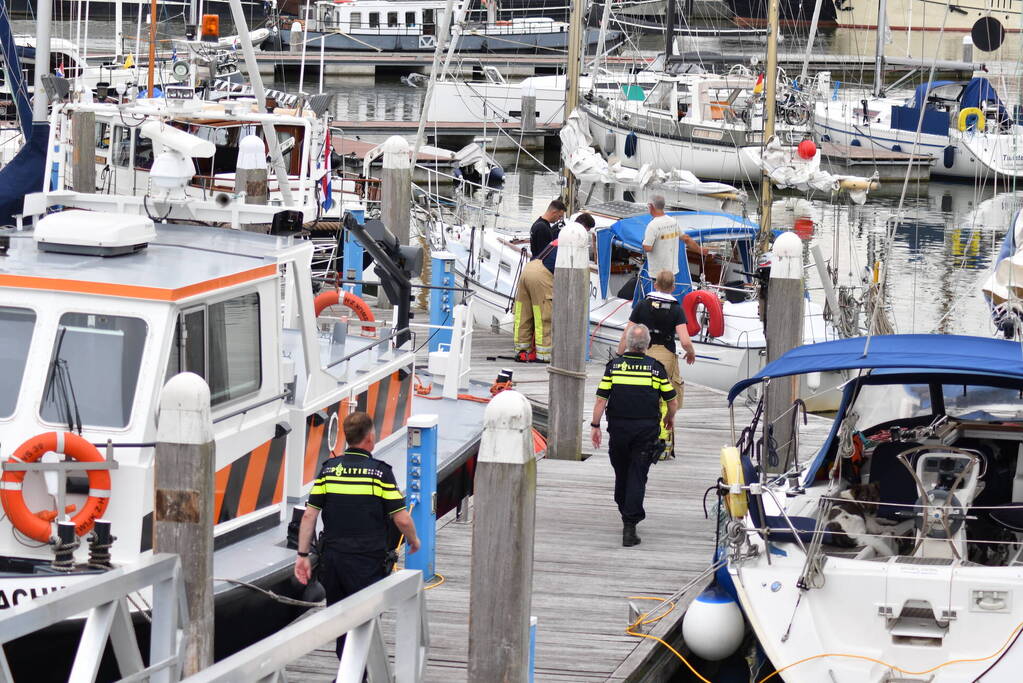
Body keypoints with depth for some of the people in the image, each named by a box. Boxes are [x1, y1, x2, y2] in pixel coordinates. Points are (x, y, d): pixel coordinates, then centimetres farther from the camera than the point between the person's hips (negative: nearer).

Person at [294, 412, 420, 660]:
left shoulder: (329, 469, 3)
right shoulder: (379, 472, -8)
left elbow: (309, 515, 0)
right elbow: (402, 519, -9)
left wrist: (303, 555, 5)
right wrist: (413, 540, 11)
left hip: (331, 558, 5)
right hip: (366, 562, -4)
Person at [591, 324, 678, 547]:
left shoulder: (614, 366, -1)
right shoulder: (656, 368, 0)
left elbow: (601, 399, -4)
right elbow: (672, 402, 5)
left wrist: (595, 426, 4)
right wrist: (669, 418, 25)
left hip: (618, 428, 1)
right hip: (646, 429, -1)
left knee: (621, 473, 18)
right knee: (637, 477, -1)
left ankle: (626, 514, 34)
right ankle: (630, 524, -11)